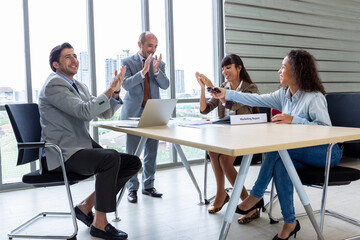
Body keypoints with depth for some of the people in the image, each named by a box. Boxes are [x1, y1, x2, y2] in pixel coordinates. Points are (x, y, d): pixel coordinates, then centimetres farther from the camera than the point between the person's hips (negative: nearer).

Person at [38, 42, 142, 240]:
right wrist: (109, 90, -17)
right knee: (111, 157, -32)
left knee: (133, 163, -4)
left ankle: (86, 206, 6)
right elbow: (85, 112, -23)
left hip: (83, 147, 9)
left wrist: (116, 92, 1)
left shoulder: (79, 86, 19)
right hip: (62, 154, -9)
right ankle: (99, 223, -16)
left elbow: (105, 113, 16)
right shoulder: (54, 84, -9)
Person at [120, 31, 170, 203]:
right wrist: (143, 71, -26)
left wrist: (156, 70, -20)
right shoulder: (128, 62, -1)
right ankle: (132, 189, 11)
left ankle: (148, 186, 21)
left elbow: (165, 85, -4)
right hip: (133, 112, -3)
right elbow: (126, 84, -15)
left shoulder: (159, 63, 8)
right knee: (132, 153, 1)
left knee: (151, 152, 8)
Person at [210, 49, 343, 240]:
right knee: (281, 163, -26)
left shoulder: (314, 98, -17)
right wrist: (228, 94, 3)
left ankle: (256, 196, -18)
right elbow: (258, 100, 6)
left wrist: (293, 120, -30)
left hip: (326, 152, -7)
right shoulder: (284, 94, 7)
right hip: (301, 151, 7)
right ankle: (290, 223, -19)